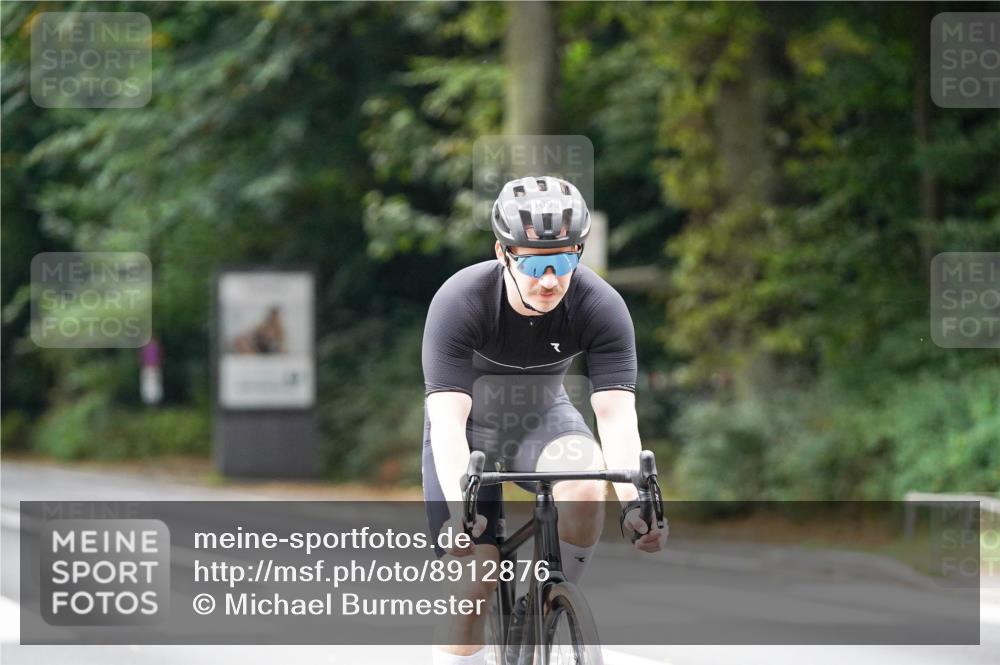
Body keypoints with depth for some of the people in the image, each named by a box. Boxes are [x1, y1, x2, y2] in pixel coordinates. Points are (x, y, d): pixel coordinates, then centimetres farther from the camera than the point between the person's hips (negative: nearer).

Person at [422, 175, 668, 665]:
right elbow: (447, 420, -35)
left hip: (543, 417, 1)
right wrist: (458, 508, -50)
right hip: (470, 425, -1)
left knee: (587, 486, -31)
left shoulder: (602, 307, -24)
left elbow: (616, 414, -28)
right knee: (477, 577, -13)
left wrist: (634, 500, -44)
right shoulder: (460, 302, -30)